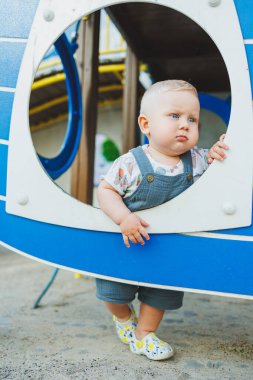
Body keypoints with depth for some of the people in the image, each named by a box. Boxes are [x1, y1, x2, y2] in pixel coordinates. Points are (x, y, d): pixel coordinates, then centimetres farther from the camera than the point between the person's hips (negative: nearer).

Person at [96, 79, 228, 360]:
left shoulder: (197, 160, -11)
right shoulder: (131, 163, -23)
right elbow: (105, 190, -19)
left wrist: (215, 154, -18)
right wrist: (123, 218, -34)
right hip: (126, 242, -2)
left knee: (162, 293, 16)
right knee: (114, 291, 12)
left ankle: (144, 335, 38)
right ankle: (123, 316, 45)